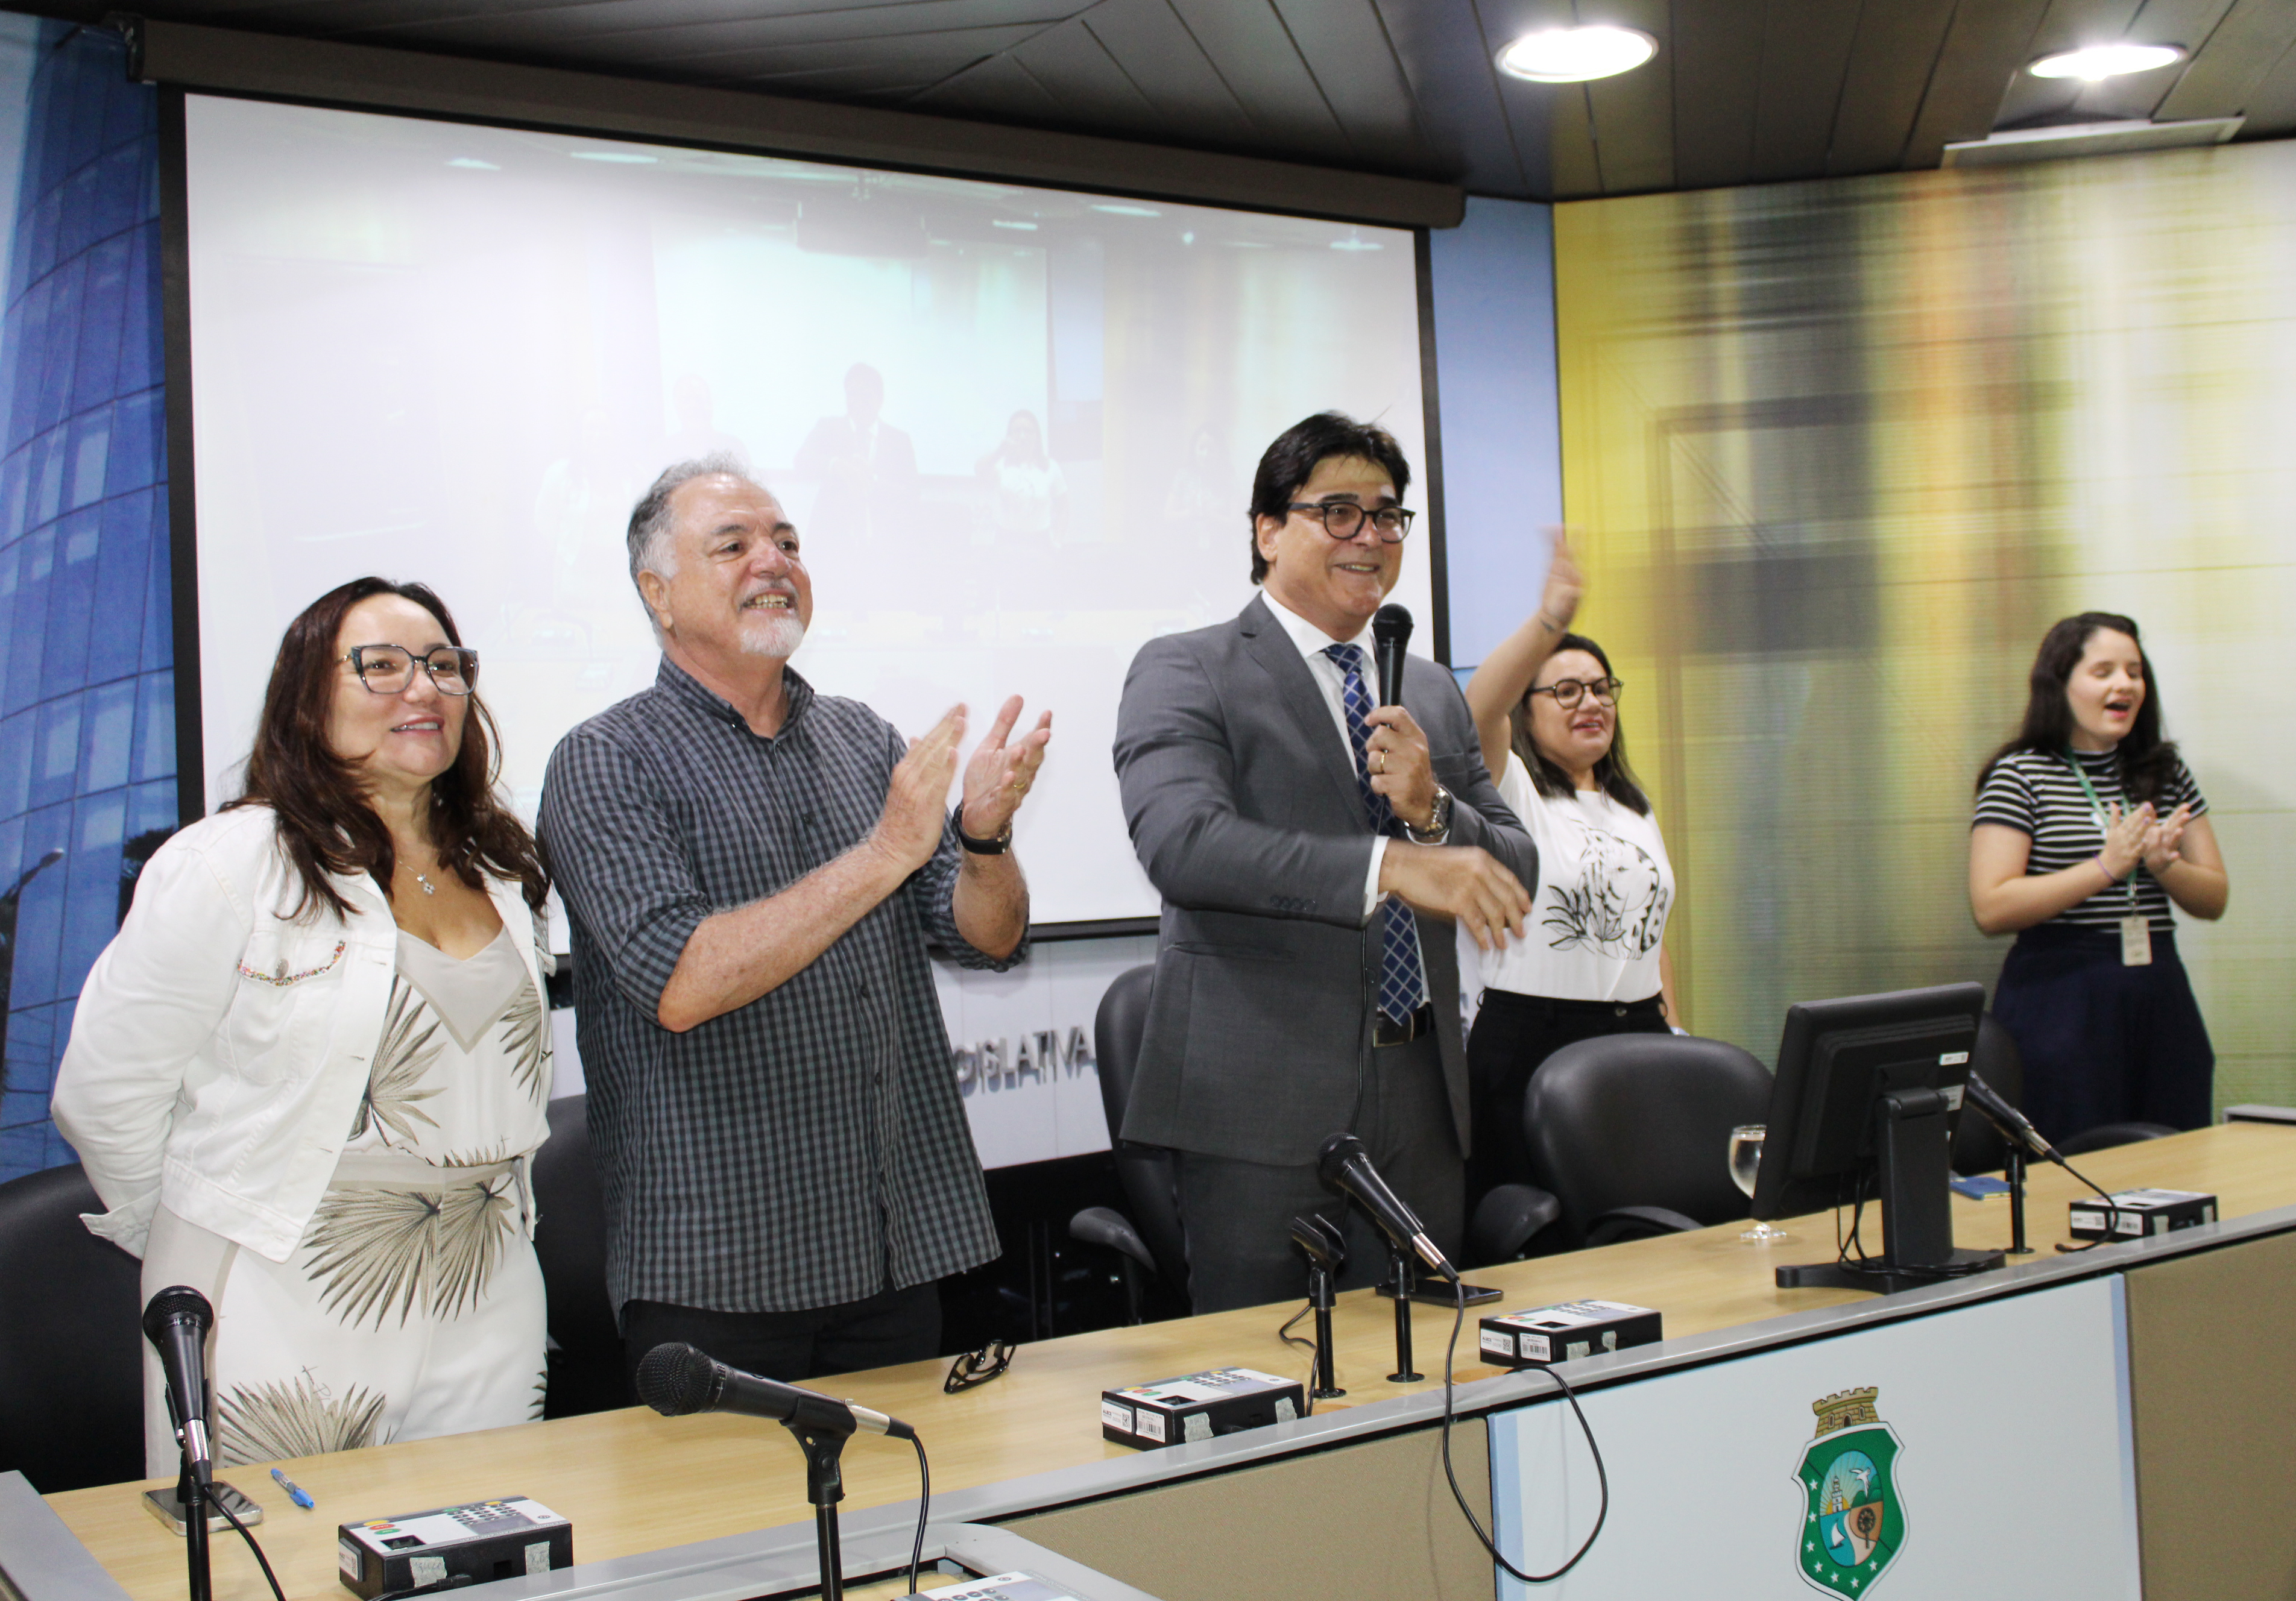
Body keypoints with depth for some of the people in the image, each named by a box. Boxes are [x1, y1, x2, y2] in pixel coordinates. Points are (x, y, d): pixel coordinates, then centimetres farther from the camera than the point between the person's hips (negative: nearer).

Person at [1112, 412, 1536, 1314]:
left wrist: (1433, 812, -8)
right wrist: (1389, 865, -30)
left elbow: (1514, 876, 14)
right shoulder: (1186, 673, -3)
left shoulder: (1432, 692, 16)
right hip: (1264, 1105, -5)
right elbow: (1182, 843, -21)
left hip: (1421, 1101, 6)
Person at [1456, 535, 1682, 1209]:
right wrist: (1548, 622, -40)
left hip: (1637, 1036, 6)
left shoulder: (1635, 810, 20)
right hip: (1527, 1044, -6)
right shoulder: (1511, 790, -2)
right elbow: (1480, 710, -24)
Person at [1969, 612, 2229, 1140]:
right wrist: (2108, 866, -18)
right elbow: (1991, 909, -14)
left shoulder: (2167, 773, 13)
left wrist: (2163, 864, -9)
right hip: (2061, 1000, -5)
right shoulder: (2020, 775, -4)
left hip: (2160, 994, 5)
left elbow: (2215, 899, 12)